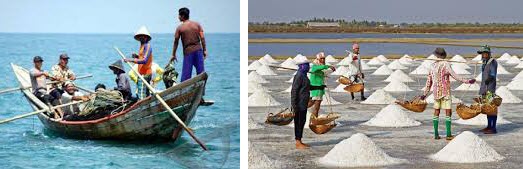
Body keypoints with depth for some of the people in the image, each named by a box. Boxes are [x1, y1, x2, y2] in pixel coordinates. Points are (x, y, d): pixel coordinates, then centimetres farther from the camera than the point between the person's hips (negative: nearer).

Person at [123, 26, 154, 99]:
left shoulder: (147, 46, -13)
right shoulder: (142, 46, 18)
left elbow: (144, 60, -24)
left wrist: (131, 60, -25)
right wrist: (137, 56, 8)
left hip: (144, 74, -10)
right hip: (147, 73, 10)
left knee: (141, 95, -13)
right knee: (147, 94, 13)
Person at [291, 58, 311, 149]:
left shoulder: (303, 76, 14)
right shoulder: (299, 76, -16)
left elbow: (307, 87, 29)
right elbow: (294, 90, -21)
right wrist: (294, 105, -24)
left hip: (303, 104, 10)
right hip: (299, 103, -10)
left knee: (302, 122, 12)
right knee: (299, 122, -6)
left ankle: (299, 142, 18)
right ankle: (298, 143, -3)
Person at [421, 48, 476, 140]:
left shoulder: (433, 66, 6)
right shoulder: (446, 64, -11)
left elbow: (429, 80, 12)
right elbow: (454, 76, -15)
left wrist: (425, 93, 21)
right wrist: (466, 81, -12)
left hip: (436, 92, 5)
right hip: (445, 92, -5)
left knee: (436, 112, 12)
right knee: (448, 112, -4)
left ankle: (436, 134, 10)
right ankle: (448, 134, -10)